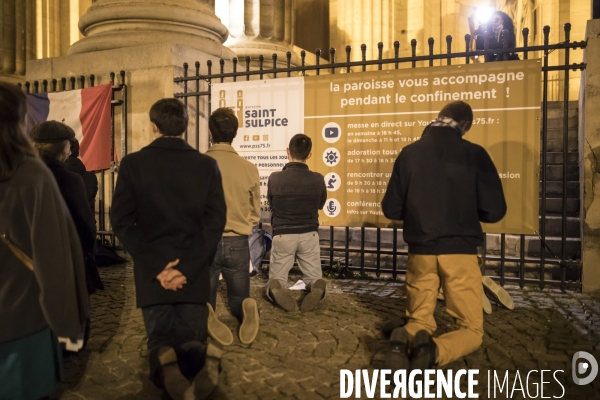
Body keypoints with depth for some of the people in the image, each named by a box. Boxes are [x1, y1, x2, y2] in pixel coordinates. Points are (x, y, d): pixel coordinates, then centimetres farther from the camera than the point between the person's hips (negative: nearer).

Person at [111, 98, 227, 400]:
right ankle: (203, 358, -20)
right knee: (191, 340, 14)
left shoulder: (133, 163, -2)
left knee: (159, 339, 14)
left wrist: (155, 266, -7)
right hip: (194, 273, 1)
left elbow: (121, 221, -7)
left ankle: (164, 363, -20)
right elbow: (216, 219, -7)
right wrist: (187, 267, -9)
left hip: (151, 273, -1)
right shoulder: (207, 164, 0)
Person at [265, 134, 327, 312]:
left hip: (282, 235, -1)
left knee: (276, 280, 14)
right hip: (309, 235, 1)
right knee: (314, 279, 15)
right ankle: (317, 287, -20)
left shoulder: (274, 178, -11)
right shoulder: (318, 179, -8)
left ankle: (275, 287, -22)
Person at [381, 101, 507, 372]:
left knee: (420, 320, 19)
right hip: (460, 252, -2)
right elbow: (494, 211, -4)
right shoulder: (474, 154, -4)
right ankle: (435, 350, -20)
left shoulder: (409, 153, 1)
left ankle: (404, 340, -16)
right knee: (472, 329, 13)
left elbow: (391, 209, 3)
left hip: (420, 252, 2)